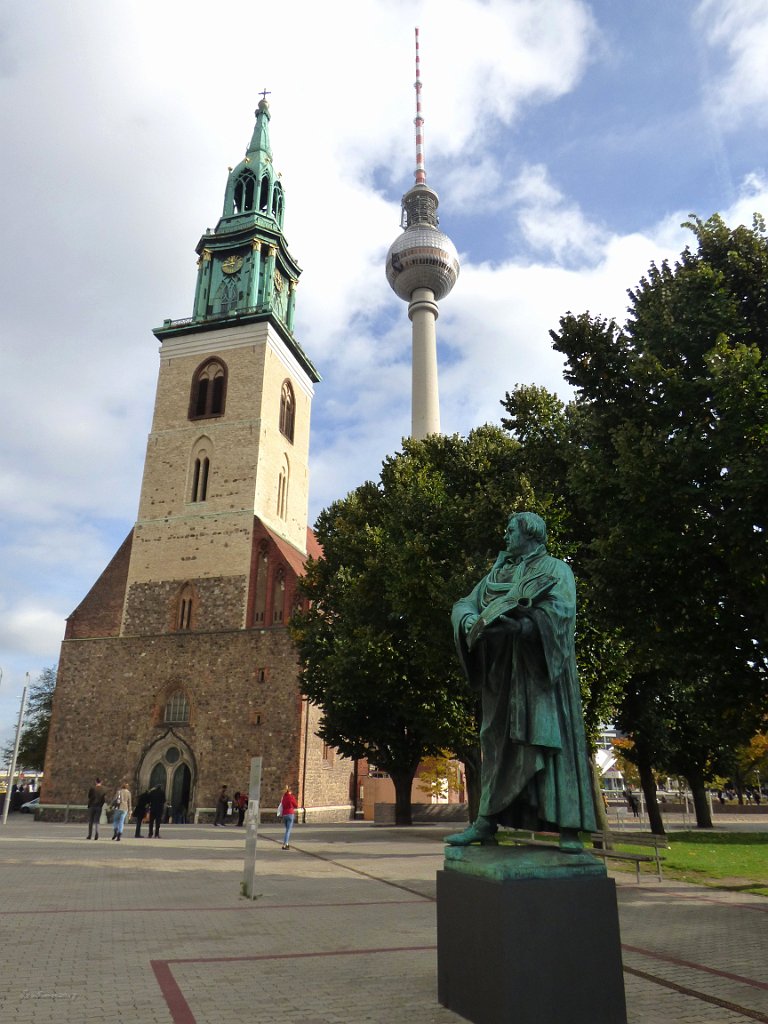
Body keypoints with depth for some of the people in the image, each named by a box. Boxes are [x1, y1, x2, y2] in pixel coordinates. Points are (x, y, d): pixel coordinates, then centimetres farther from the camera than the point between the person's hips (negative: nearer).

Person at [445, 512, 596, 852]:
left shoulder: (556, 570, 2)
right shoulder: (496, 574, 18)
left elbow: (560, 609, -16)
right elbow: (464, 605, 9)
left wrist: (521, 625, -30)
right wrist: (470, 621, -15)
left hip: (540, 668, -5)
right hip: (503, 670, 5)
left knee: (550, 737, -9)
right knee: (499, 741, 5)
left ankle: (568, 827, -6)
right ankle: (486, 822, 8)